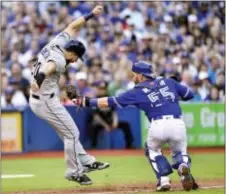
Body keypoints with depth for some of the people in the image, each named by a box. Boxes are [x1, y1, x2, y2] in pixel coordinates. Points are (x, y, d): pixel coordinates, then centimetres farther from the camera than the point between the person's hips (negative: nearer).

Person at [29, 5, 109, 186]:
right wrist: (39, 79, -70)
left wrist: (91, 14, 13)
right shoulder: (59, 60, -25)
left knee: (68, 132, 19)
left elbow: (72, 27, 15)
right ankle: (74, 172, 11)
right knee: (72, 133, 0)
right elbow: (48, 67, -48)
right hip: (47, 101, -10)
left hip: (37, 100, 10)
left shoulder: (57, 42, 1)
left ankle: (86, 162, 27)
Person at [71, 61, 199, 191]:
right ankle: (184, 167, -10)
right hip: (178, 124, 2)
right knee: (179, 152, 26)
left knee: (152, 150, 30)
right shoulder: (168, 81, 21)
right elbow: (189, 94, 23)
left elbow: (110, 102, 15)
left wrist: (87, 102, 23)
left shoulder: (138, 91, 14)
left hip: (158, 125, -2)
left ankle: (164, 179, 13)